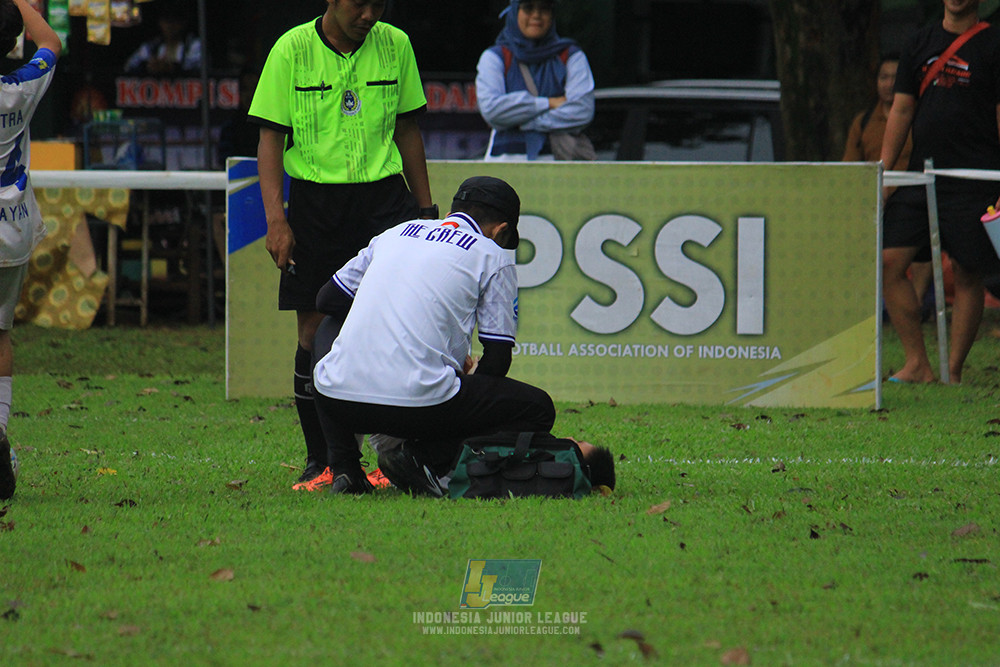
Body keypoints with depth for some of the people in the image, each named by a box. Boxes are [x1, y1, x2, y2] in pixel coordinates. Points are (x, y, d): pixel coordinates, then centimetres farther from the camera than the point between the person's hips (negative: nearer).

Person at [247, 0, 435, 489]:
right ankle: (320, 459, 13)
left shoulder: (395, 45, 6)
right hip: (315, 199, -1)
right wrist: (276, 220, -10)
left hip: (383, 196, 1)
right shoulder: (292, 50, -2)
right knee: (315, 331, 1)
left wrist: (425, 210, 16)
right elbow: (271, 137, -1)